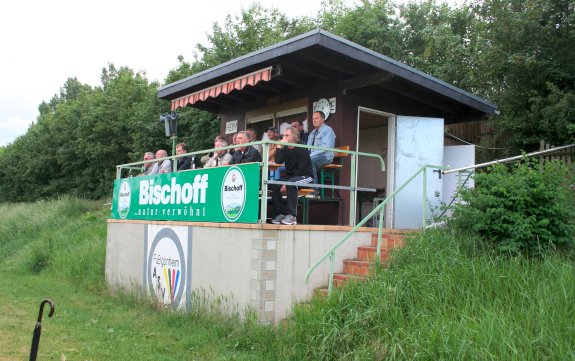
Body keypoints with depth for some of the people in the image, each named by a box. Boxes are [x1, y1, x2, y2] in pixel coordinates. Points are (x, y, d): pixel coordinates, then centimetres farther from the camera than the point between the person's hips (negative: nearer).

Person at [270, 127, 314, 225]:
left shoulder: (302, 149, -10)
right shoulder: (285, 149, 8)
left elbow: (301, 169, -19)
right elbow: (278, 161, -8)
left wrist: (286, 184, -24)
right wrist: (279, 147, -15)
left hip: (305, 176, -6)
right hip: (289, 177, 6)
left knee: (291, 184, -36)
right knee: (273, 185, -17)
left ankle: (291, 216, -34)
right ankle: (280, 213, -13)